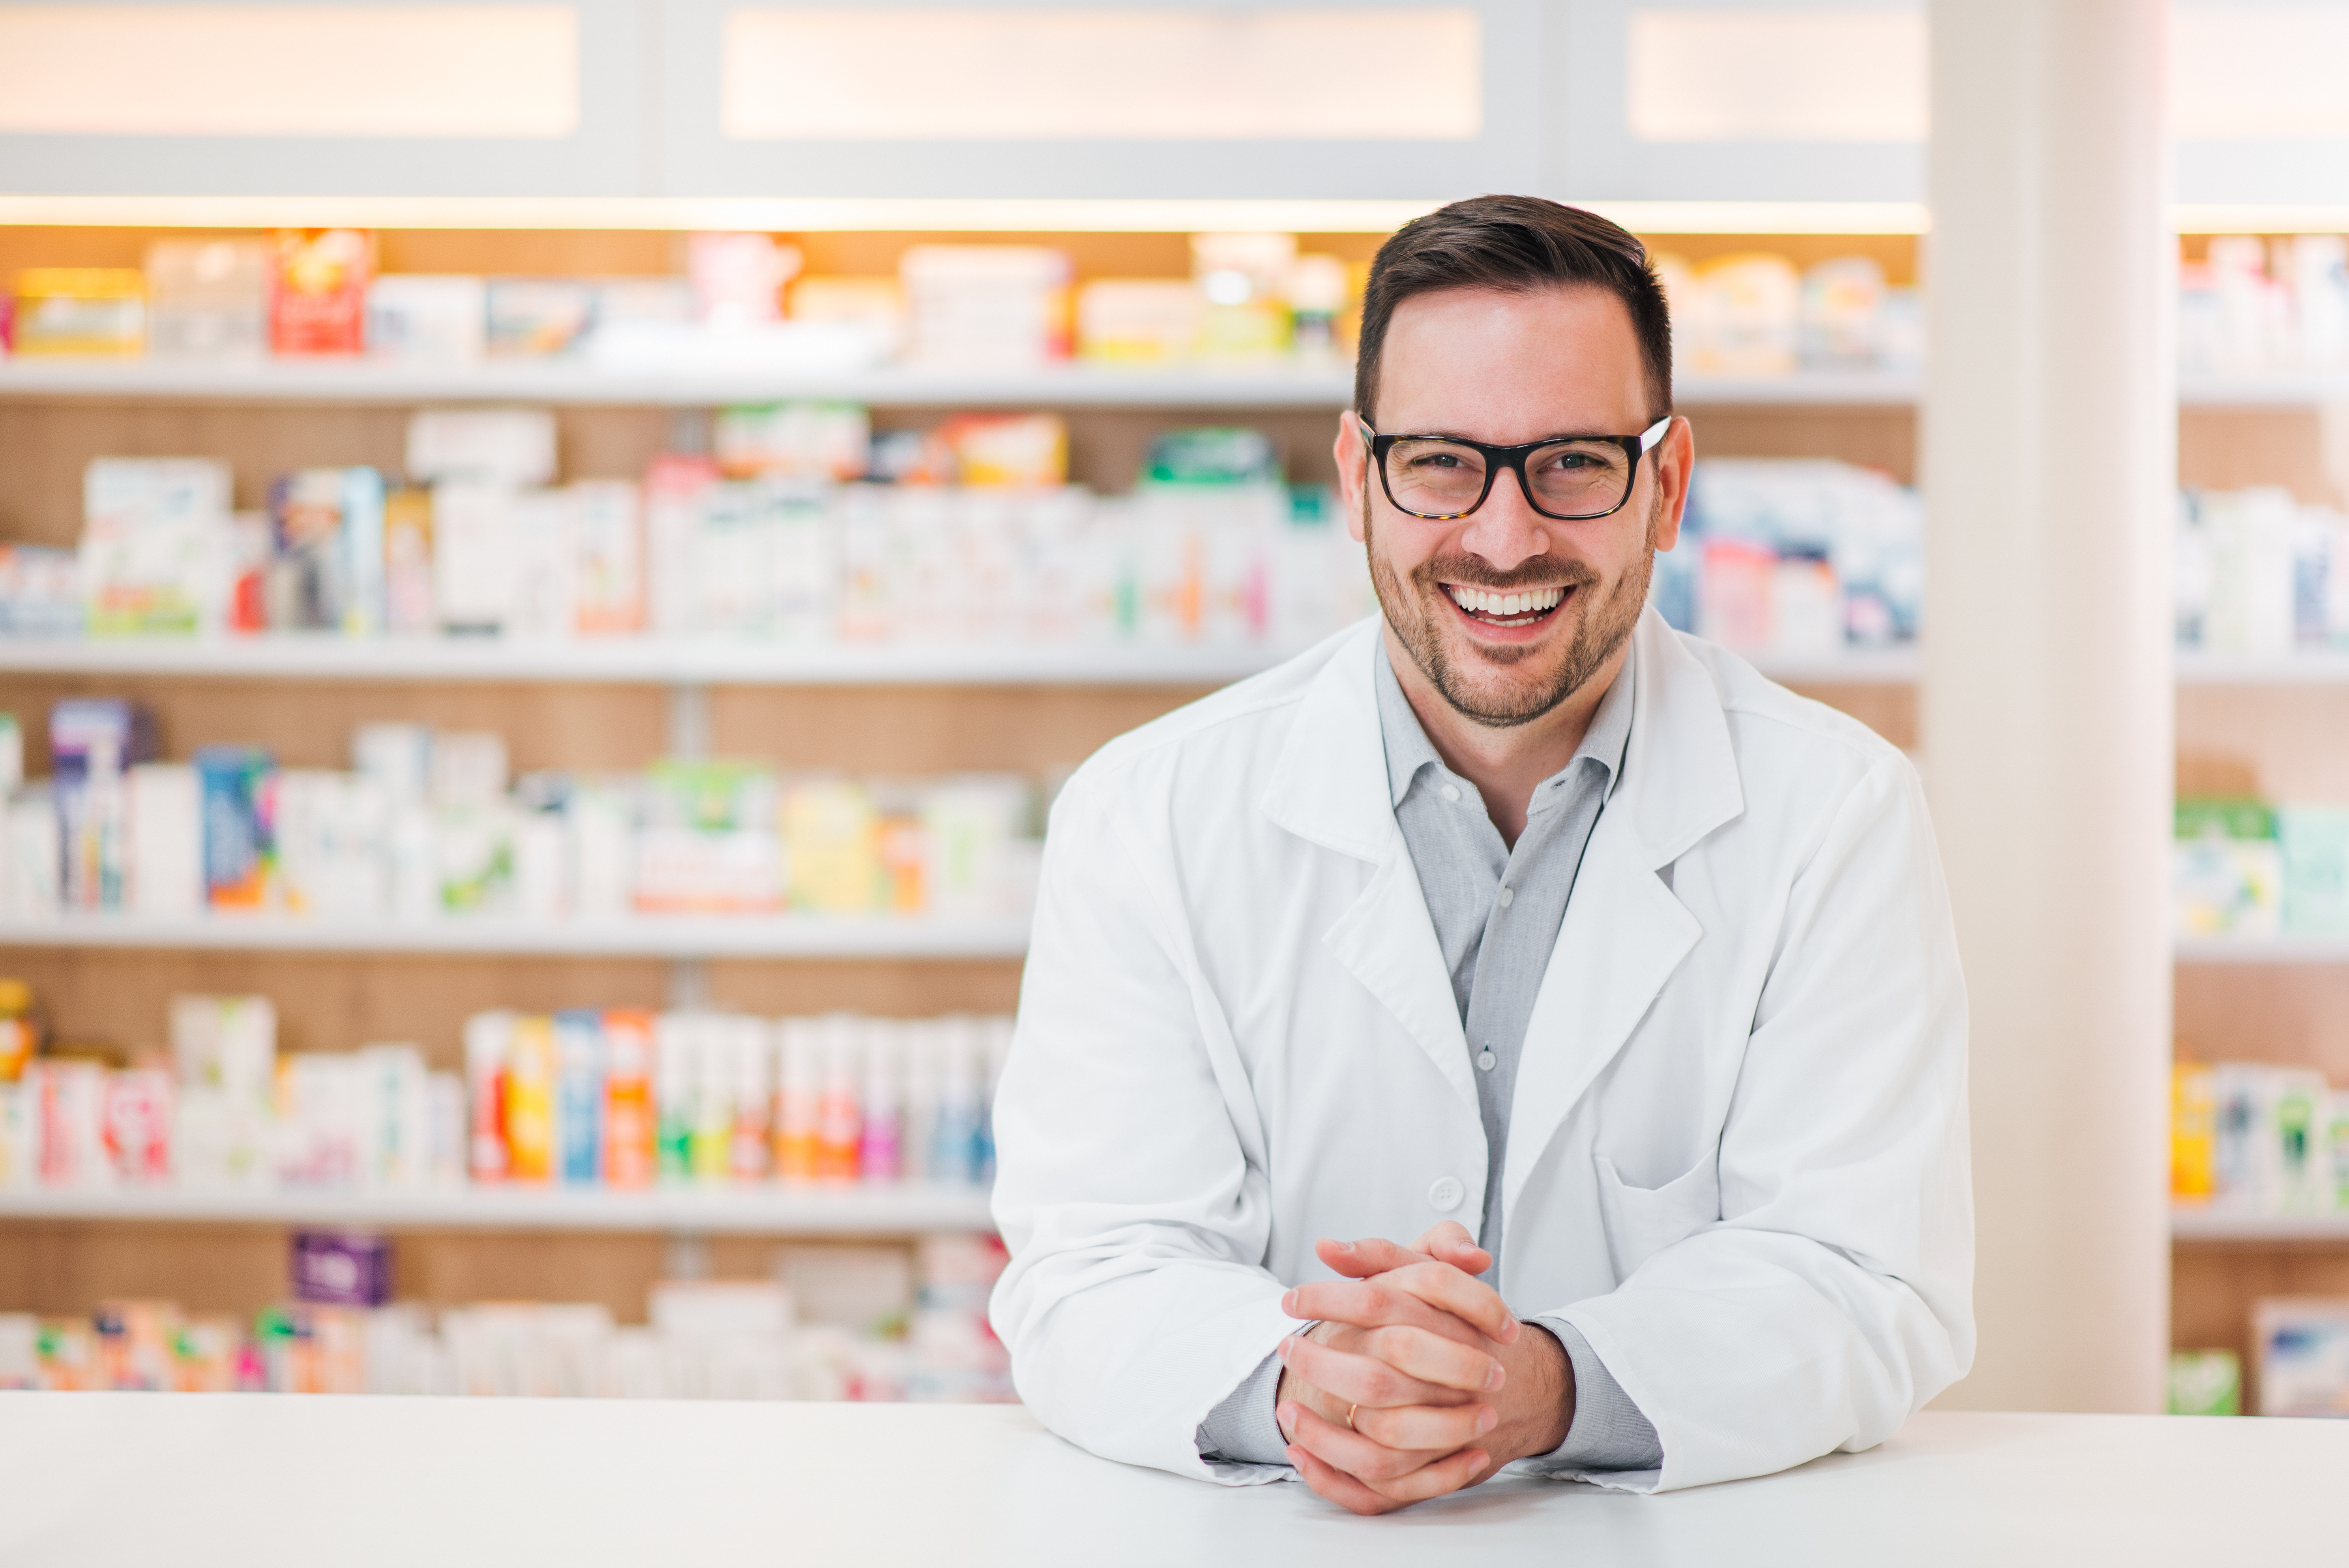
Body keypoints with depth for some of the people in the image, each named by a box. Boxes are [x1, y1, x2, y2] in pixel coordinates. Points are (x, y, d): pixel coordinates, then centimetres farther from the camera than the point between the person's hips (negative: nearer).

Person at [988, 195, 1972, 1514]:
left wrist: (1546, 1390, -26)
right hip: (1270, 1550, 0)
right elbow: (1090, 1280, -6)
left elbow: (1873, 1290, -8)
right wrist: (1294, 1385, -27)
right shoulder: (1147, 821, -1)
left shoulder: (1840, 818, -2)